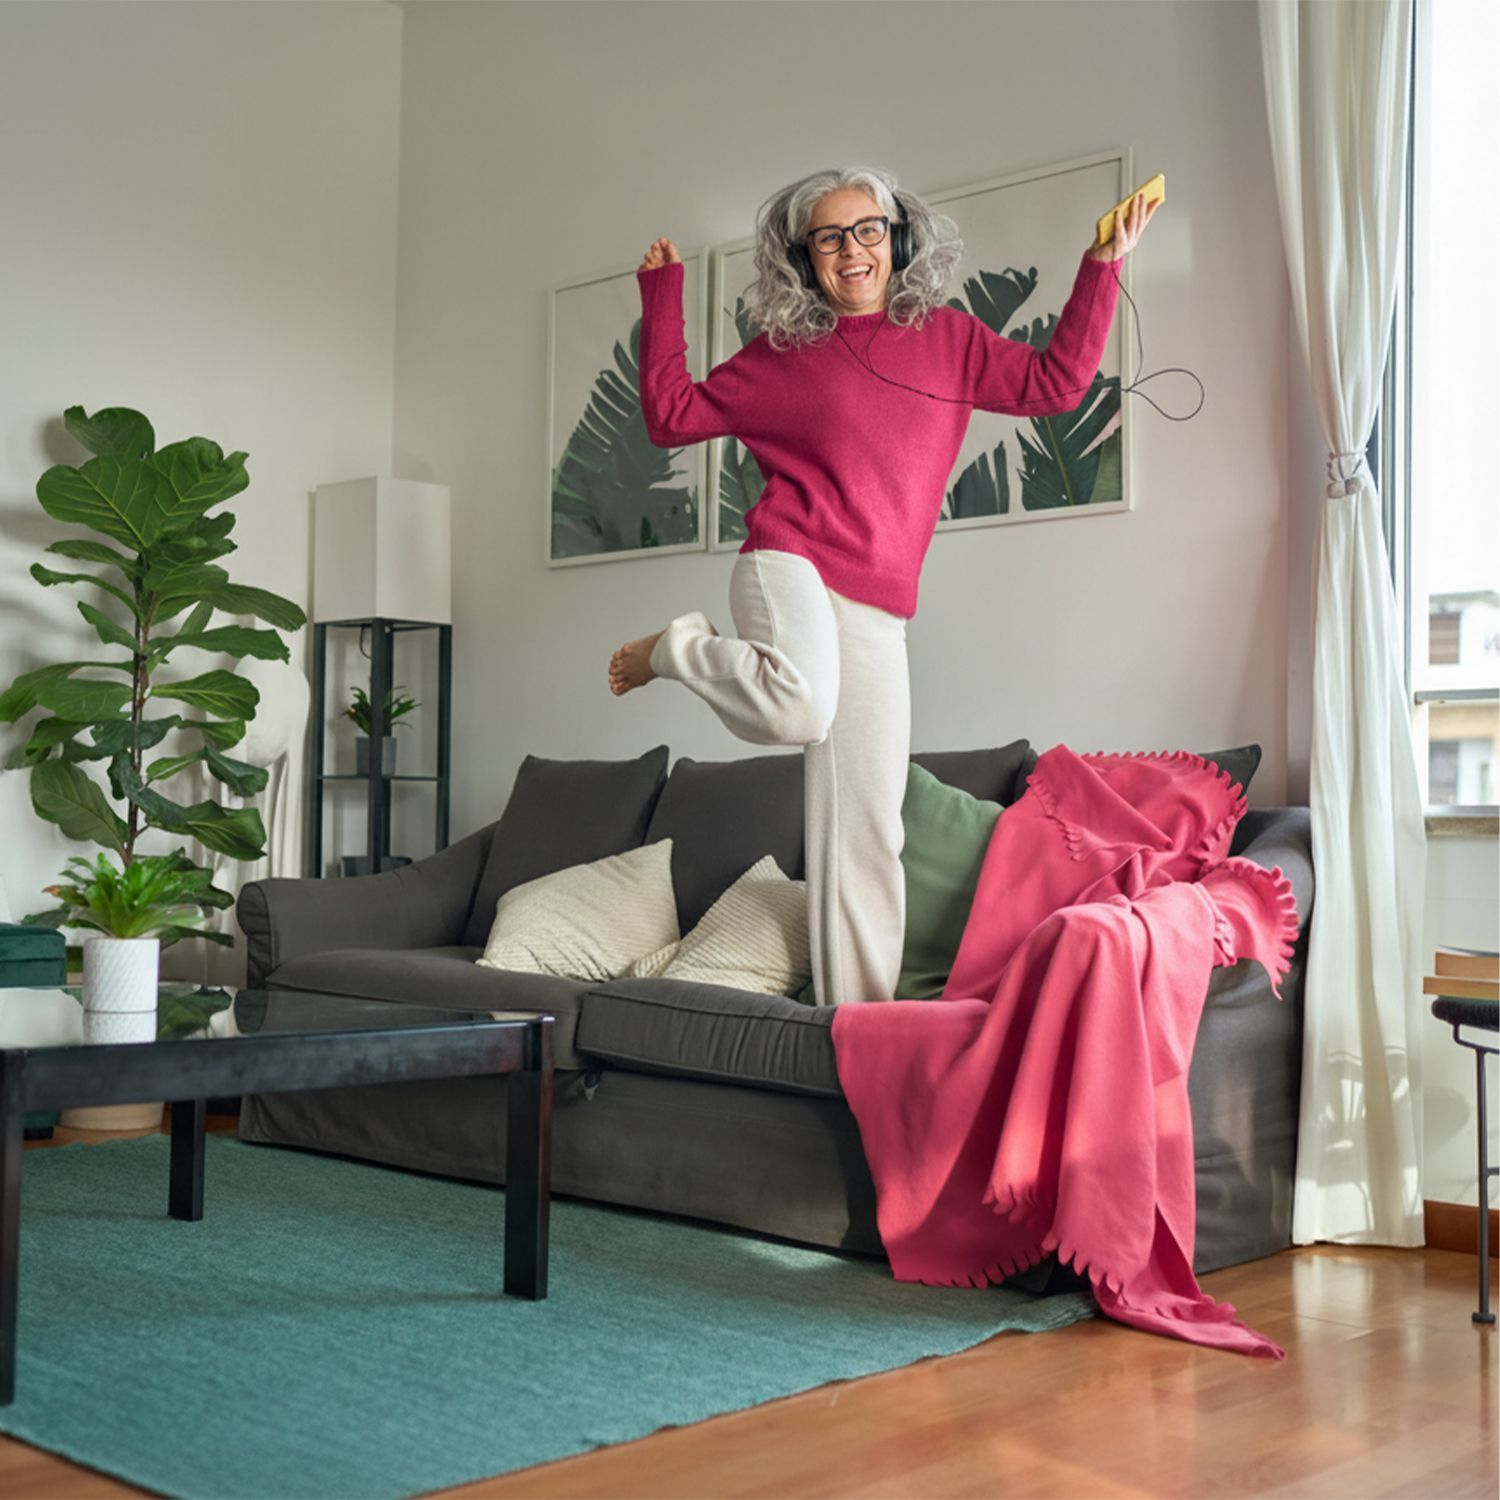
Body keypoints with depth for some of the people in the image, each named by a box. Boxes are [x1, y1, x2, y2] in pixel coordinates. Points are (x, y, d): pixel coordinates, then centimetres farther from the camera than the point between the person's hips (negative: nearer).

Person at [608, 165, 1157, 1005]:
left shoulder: (949, 341, 16)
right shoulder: (781, 355, 11)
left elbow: (1056, 382, 13)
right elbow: (672, 415, 11)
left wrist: (1103, 266, 9)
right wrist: (662, 297, 10)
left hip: (877, 612, 3)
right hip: (791, 565, -3)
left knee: (865, 826, 1)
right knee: (802, 709, -38)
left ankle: (859, 1011, 8)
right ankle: (678, 648, -8)